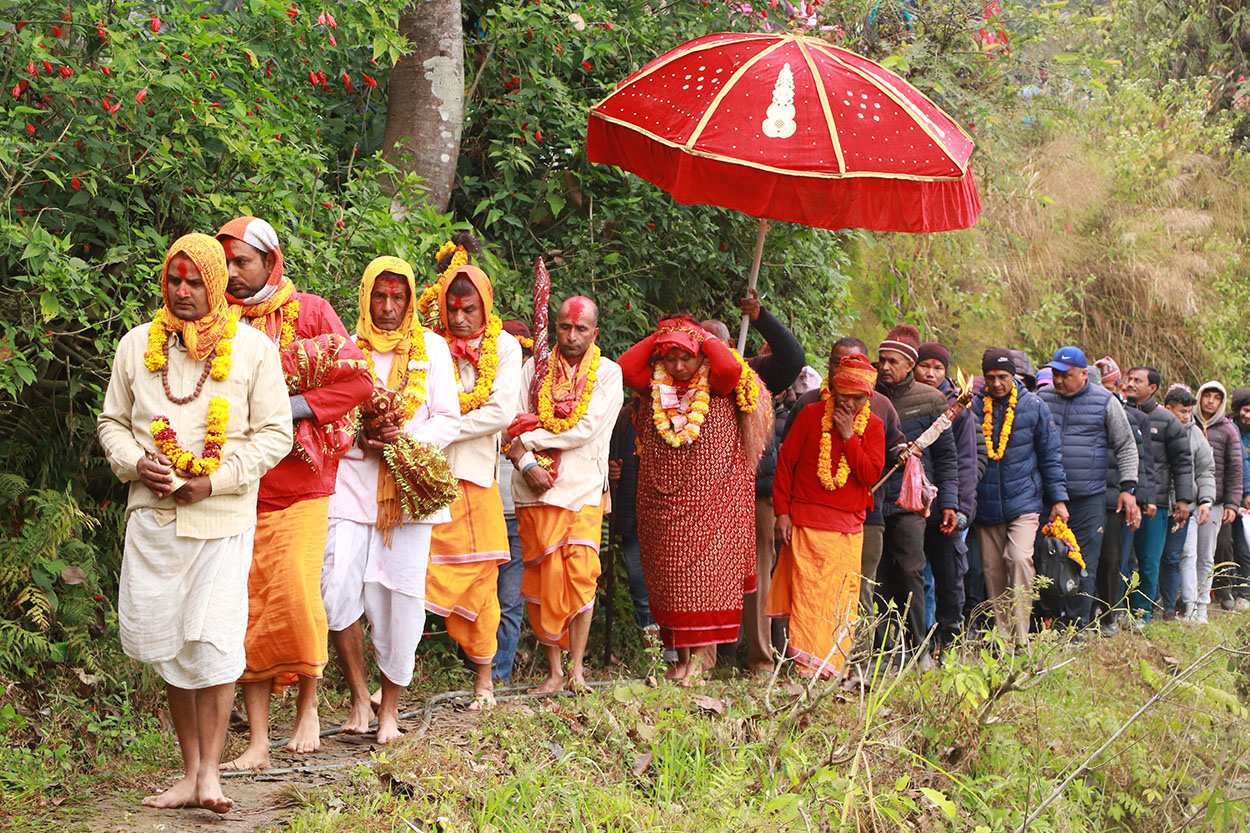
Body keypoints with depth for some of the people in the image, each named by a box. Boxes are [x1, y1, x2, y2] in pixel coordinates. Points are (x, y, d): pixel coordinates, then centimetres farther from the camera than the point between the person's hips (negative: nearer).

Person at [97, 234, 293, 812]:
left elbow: (275, 433, 1)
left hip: (222, 518, -3)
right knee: (168, 644, 7)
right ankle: (189, 773, 15)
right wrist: (134, 462, -4)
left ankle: (210, 772, -4)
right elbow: (112, 422, 17)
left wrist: (216, 481, -10)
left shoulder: (252, 347, 1)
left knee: (213, 640, -12)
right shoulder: (137, 345, 10)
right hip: (152, 517, 3)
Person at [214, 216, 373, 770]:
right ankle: (257, 740, 4)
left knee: (295, 597, -9)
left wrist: (290, 409, -12)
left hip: (300, 484, -2)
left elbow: (358, 380, -5)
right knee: (248, 606, -1)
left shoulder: (309, 312, 2)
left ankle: (308, 707, 16)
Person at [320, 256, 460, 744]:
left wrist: (412, 437, -12)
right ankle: (359, 696, 3)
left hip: (410, 485, 0)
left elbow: (450, 420, 7)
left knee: (401, 597, -2)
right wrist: (363, 437, -9)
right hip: (351, 480, 0)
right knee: (338, 589, -13)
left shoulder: (431, 348, 10)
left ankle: (390, 706, 11)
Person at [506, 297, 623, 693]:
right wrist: (526, 463, -12)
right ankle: (554, 671, 5)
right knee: (543, 579, -1)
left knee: (581, 575, -10)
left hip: (584, 488, -2)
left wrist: (530, 440, -6)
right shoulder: (535, 368, 11)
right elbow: (514, 423, 5)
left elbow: (587, 429, -8)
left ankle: (576, 668, -2)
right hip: (536, 487, 2)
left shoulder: (608, 373, 4)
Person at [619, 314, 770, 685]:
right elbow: (625, 367, -3)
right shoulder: (655, 388, 10)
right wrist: (658, 337, 2)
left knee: (708, 572, -7)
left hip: (714, 498, -3)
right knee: (670, 578, 4)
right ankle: (682, 654, 10)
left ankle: (703, 651, -2)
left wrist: (702, 335, -5)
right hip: (663, 501, 3)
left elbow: (731, 367, -20)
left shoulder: (717, 388, 0)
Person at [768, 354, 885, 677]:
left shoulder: (873, 426, 6)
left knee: (842, 598, 0)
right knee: (807, 592, -9)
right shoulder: (811, 415, 1)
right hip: (806, 521, -2)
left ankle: (831, 666, 6)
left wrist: (848, 436, -12)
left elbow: (871, 475, -5)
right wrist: (782, 511, -1)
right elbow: (785, 462, 4)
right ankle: (807, 666, -9)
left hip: (849, 526, 2)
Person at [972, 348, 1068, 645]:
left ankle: (1020, 638, -15)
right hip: (986, 506, 2)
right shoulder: (974, 407, 2)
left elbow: (1050, 454, 7)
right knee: (993, 570, 5)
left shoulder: (1033, 406, 2)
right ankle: (1002, 637, 16)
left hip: (1024, 501, -2)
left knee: (1020, 558, -19)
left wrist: (1058, 498, 3)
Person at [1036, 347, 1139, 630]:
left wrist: (1128, 487, 1)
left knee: (1084, 568, -2)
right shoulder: (1042, 398, 7)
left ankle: (1076, 628, 3)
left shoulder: (1104, 401, 1)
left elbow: (1126, 446, 8)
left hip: (1089, 499, -2)